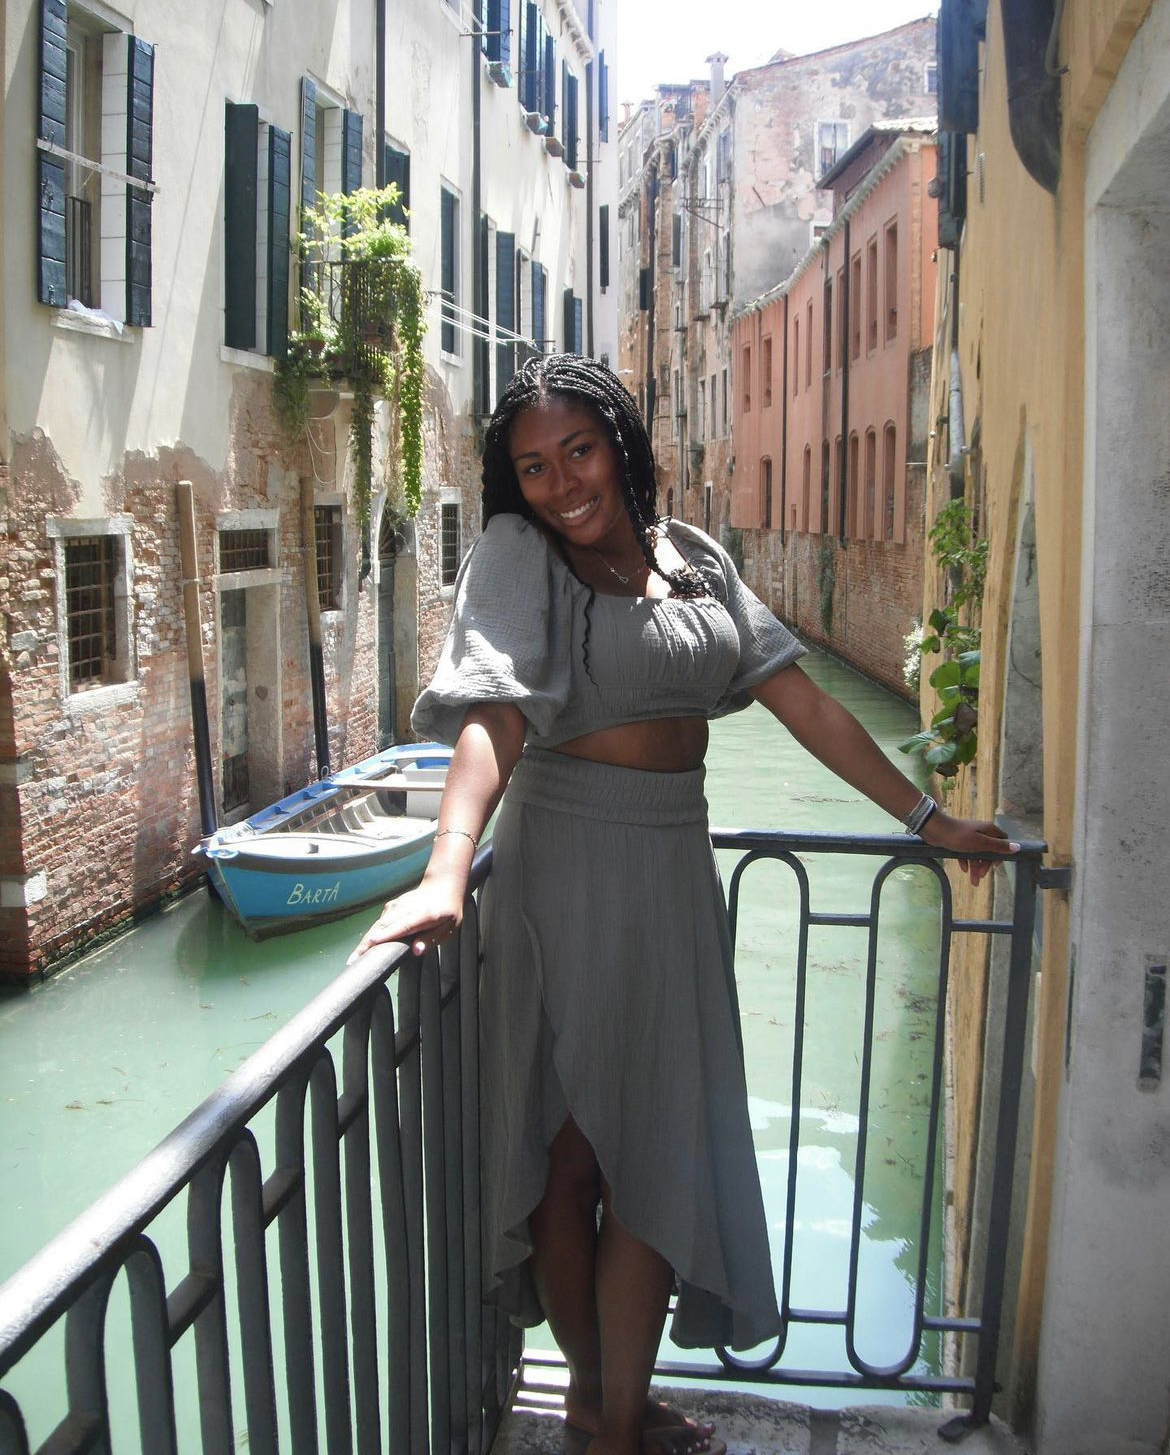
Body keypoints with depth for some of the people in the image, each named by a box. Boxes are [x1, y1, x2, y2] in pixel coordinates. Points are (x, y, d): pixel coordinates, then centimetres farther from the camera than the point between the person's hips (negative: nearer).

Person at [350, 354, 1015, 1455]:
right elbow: (492, 713, -24)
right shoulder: (516, 556, -7)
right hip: (572, 862, -5)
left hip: (676, 866, 6)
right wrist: (445, 877, -39)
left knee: (658, 1148, 12)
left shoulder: (691, 556, 9)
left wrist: (925, 818, 10)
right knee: (572, 1149, 5)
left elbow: (801, 700, 10)